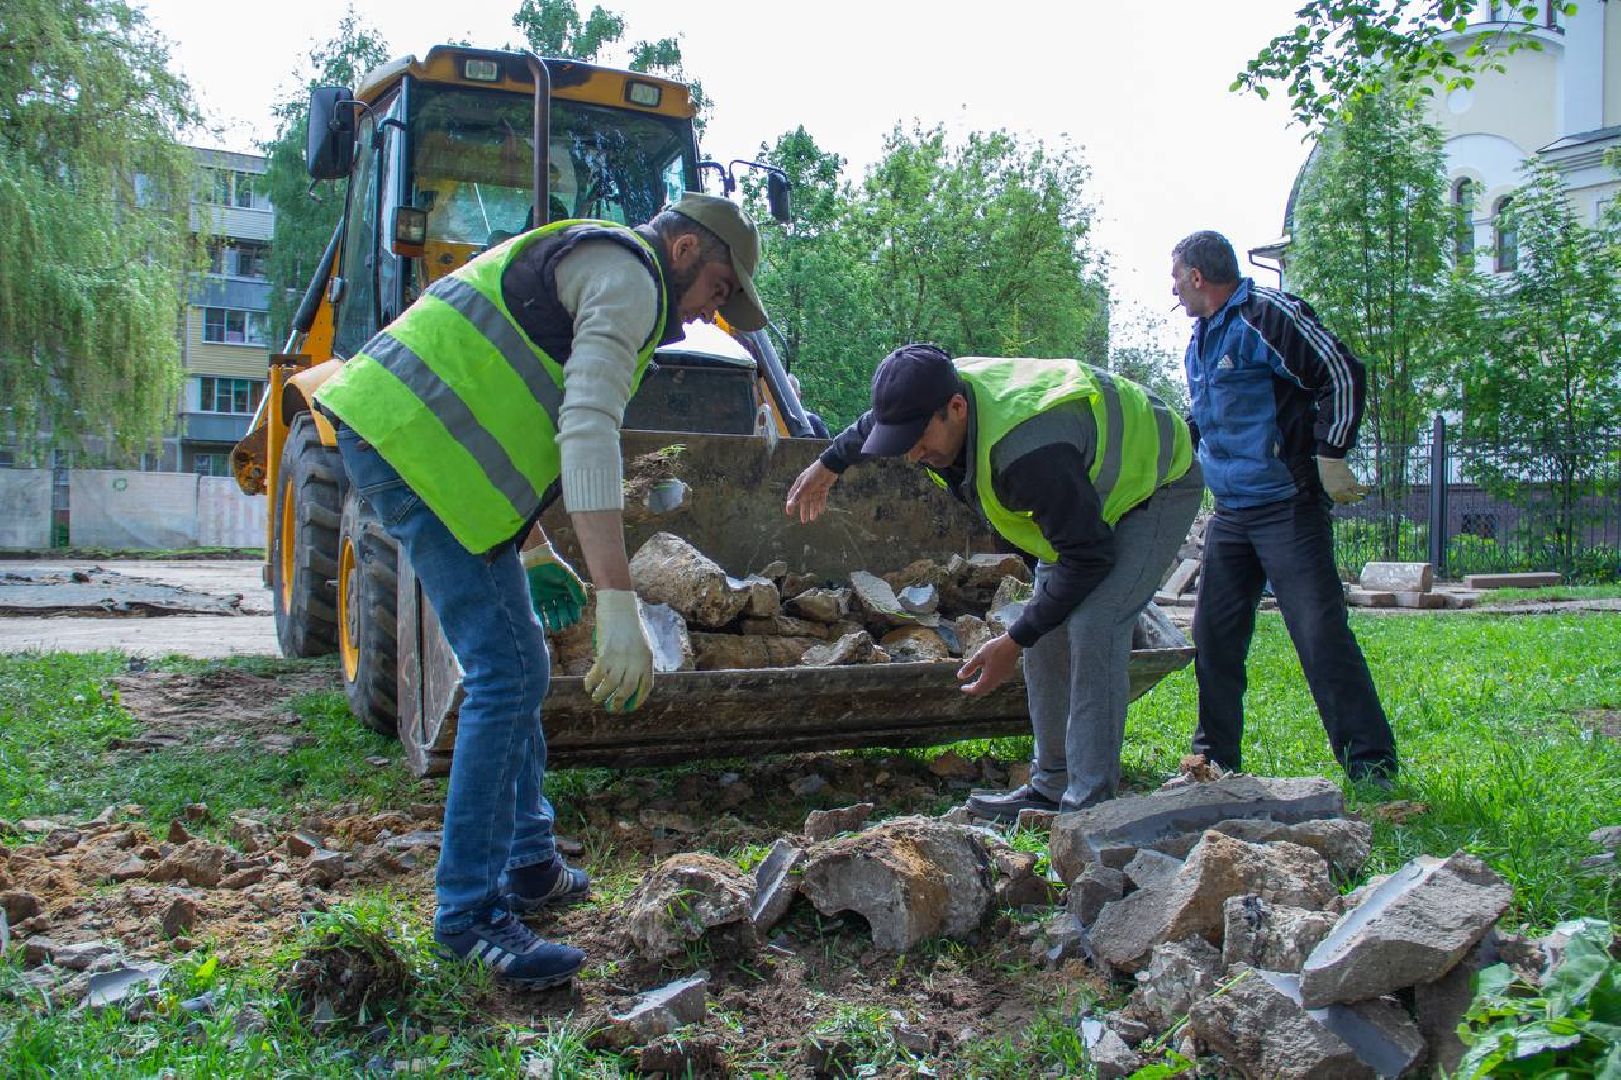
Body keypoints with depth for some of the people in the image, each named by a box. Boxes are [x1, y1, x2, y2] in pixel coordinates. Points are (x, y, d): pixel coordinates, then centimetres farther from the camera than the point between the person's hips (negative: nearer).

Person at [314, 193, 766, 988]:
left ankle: (528, 865, 25)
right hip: (418, 445, -11)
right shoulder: (628, 277, -7)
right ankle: (470, 913, -2)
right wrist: (618, 602, -29)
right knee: (509, 671, -10)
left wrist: (532, 549, 27)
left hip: (393, 434, 11)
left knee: (510, 665, 16)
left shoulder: (580, 261, 26)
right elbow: (588, 433, -24)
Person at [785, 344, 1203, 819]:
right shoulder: (944, 390, -18)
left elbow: (1088, 557, -33)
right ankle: (1051, 788, 13)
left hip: (1156, 487, -9)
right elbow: (875, 422, 10)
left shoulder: (1028, 454, -44)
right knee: (1048, 628, 4)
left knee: (1093, 628, -25)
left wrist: (1014, 641, -29)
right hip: (1084, 490, 9)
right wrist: (829, 464, 22)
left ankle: (1090, 807, -18)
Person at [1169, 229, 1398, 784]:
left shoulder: (1269, 315, -11)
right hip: (1230, 514, 9)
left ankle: (1371, 768, -3)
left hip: (1288, 507, -9)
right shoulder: (1200, 339, 17)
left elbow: (1343, 376, -15)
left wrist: (1330, 457, -18)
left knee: (1321, 633, -10)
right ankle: (1215, 757, 22)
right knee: (1214, 634, 10)